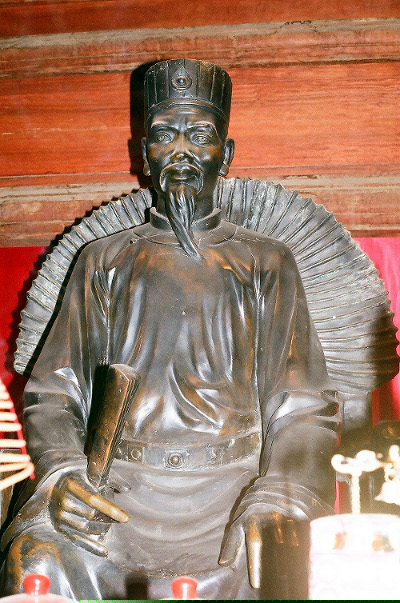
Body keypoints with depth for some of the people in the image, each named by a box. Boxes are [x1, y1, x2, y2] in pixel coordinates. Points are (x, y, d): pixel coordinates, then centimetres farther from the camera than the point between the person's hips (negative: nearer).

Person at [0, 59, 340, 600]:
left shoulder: (267, 263, 14)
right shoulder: (103, 261, 18)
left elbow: (304, 411, 5)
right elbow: (52, 394, 12)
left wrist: (280, 504, -15)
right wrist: (60, 474, -10)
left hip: (236, 487, 0)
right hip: (113, 487, 1)